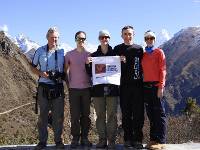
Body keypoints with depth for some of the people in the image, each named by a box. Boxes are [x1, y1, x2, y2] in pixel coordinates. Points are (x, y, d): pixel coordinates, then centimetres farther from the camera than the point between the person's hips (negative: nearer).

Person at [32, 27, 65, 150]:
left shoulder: (62, 52, 6)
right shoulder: (40, 51, 4)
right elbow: (33, 67, 11)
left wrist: (62, 76, -4)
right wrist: (41, 73, -8)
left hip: (58, 87, 1)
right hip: (44, 86, 0)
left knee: (58, 115, 4)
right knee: (43, 115, 4)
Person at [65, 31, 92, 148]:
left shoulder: (89, 54, 6)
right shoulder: (69, 54, 5)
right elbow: (65, 70, 9)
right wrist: (68, 83, 4)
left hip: (87, 88, 1)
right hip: (74, 89, -1)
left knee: (86, 114, 5)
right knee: (75, 115, 0)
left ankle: (84, 137, 15)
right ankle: (75, 138, 9)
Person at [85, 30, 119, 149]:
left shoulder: (115, 54, 6)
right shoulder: (94, 55, 10)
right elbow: (90, 73, 8)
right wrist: (88, 64, -9)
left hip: (112, 89, -2)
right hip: (98, 89, 2)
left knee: (112, 116, 0)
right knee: (100, 116, 5)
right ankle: (102, 140, 12)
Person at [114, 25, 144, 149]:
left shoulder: (139, 49, 11)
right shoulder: (117, 49, 11)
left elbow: (142, 65, 11)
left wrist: (142, 80, 1)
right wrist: (120, 61, -10)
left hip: (137, 85, 0)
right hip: (124, 85, 0)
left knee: (138, 113, -1)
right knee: (126, 113, 4)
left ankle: (138, 139, 6)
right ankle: (128, 139, 11)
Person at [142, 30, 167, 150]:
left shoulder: (159, 52, 3)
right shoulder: (143, 54, 15)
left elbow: (162, 70, -3)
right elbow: (142, 70, 13)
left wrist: (161, 86, -11)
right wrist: (141, 86, 4)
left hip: (156, 85, -5)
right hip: (146, 86, 5)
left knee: (159, 113, -3)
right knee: (150, 114, 8)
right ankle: (153, 139, 15)